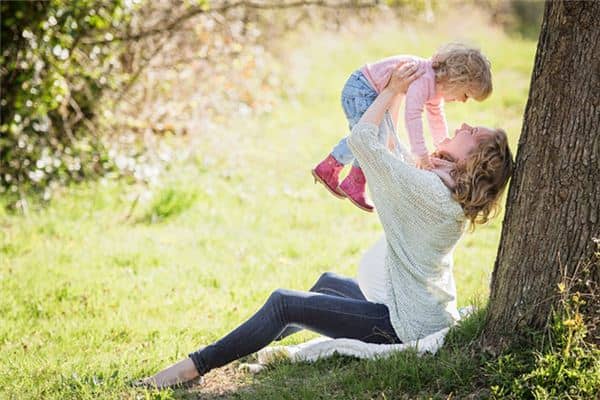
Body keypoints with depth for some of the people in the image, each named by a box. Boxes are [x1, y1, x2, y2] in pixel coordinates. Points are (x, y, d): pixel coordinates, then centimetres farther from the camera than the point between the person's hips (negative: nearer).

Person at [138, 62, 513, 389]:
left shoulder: (426, 188, -23)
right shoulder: (455, 195, 5)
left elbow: (361, 138, -19)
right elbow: (398, 151, 17)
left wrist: (392, 90, -7)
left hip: (406, 324, -10)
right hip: (429, 311, 10)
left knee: (284, 303, -9)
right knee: (328, 282, 31)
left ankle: (196, 365, -3)